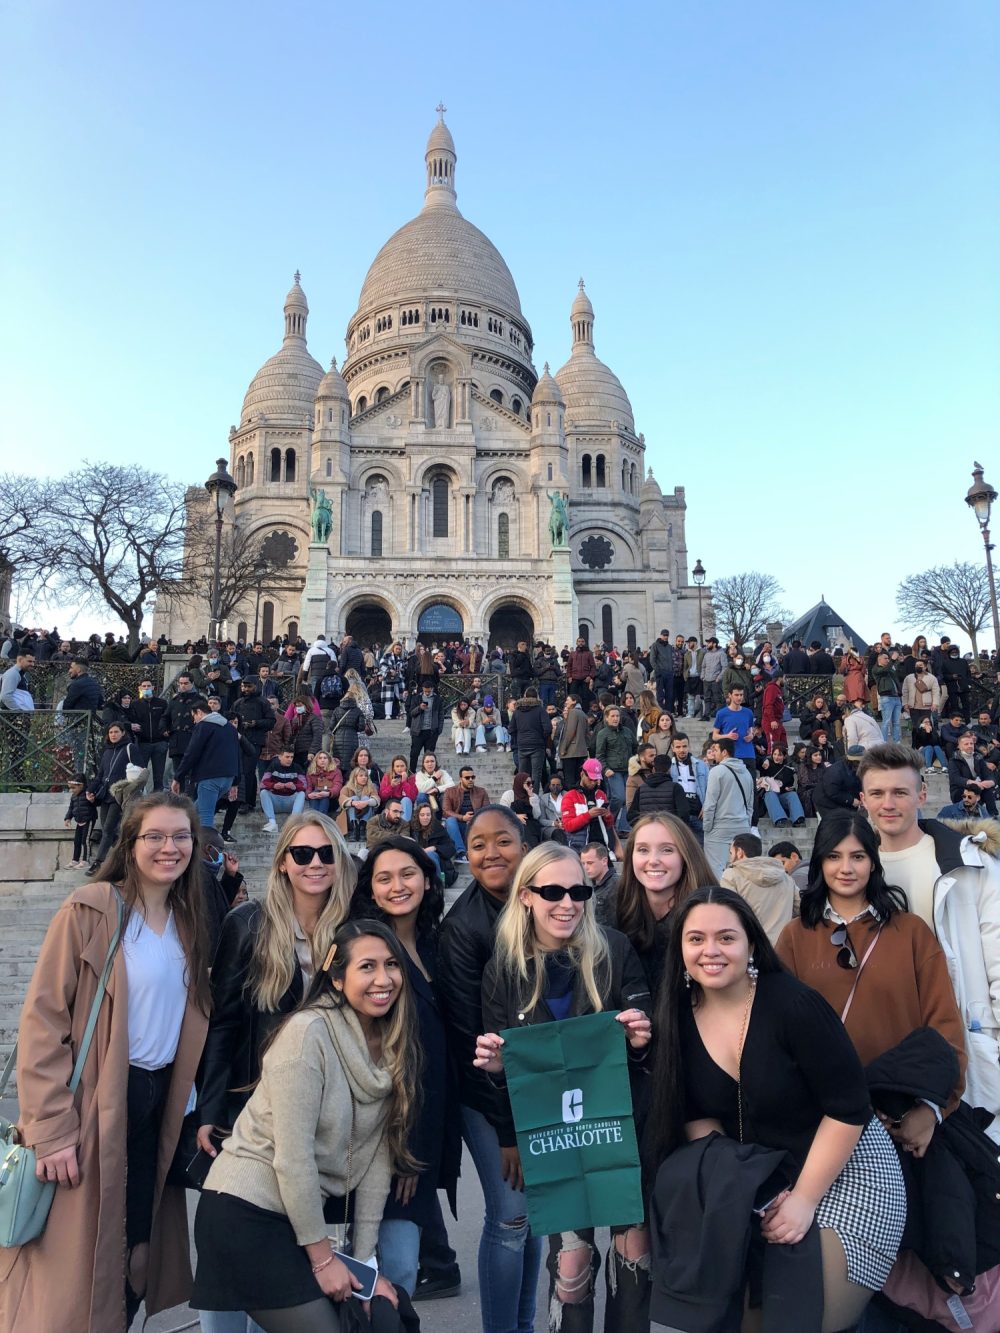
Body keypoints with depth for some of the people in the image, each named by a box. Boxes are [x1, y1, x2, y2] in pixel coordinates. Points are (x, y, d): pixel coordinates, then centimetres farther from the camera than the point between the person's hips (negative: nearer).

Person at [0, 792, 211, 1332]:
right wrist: (51, 1130, -17)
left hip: (159, 1103, 6)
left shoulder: (190, 921, 5)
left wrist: (195, 1111, 6)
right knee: (74, 1264, 6)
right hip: (93, 1105, -6)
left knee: (136, 1251, 17)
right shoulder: (90, 910, -14)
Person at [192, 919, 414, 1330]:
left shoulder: (394, 1047, -1)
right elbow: (292, 1155, -21)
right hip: (249, 1212, -6)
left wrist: (363, 1260, 0)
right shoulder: (308, 1032, -22)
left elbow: (377, 1153, 0)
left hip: (314, 1210, 7)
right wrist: (322, 1257, -13)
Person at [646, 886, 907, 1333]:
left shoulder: (793, 1004, -23)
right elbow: (695, 1114, 0)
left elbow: (848, 1107, -20)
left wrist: (804, 1199, -19)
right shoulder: (677, 1017, -8)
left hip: (843, 1169, -4)